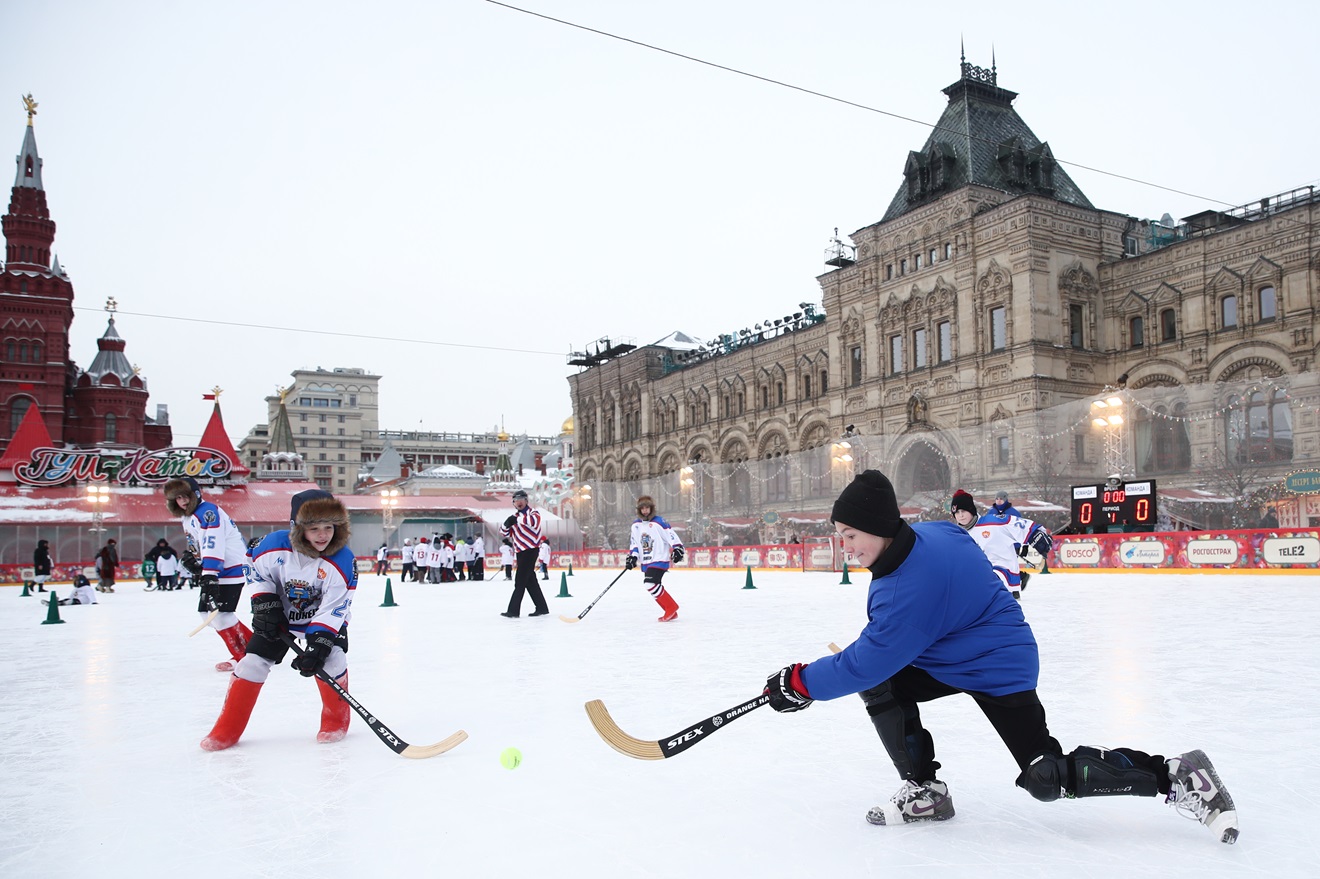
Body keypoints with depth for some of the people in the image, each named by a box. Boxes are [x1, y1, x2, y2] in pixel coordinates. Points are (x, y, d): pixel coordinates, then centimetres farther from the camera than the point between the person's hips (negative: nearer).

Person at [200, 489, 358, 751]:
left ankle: (336, 721, 5)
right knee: (254, 661, -4)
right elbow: (258, 572, -3)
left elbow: (334, 608, -27)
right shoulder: (275, 546, -24)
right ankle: (227, 729, 9)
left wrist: (319, 643, -34)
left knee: (331, 658, -19)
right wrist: (265, 604, -13)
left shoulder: (342, 561, -28)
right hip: (280, 615, 2)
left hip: (325, 618, -2)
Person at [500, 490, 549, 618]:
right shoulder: (515, 516, 17)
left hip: (531, 549, -8)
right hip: (520, 551, 8)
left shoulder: (532, 512, -5)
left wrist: (518, 519, -30)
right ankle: (542, 608, 19)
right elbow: (506, 533, 15)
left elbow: (534, 521, -29)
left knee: (520, 580, -10)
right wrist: (507, 524, -6)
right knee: (530, 580, 11)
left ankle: (513, 610, -9)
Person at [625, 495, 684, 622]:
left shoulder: (658, 522, -12)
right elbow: (633, 542, 14)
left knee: (651, 584, -21)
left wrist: (677, 549, -21)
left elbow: (671, 535, -13)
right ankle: (671, 612, 18)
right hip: (645, 562, 8)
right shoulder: (636, 525, 8)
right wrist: (632, 557, 5)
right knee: (653, 587, 8)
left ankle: (671, 608, -9)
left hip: (659, 559, -8)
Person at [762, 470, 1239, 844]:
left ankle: (1177, 775, 8)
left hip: (998, 668, -9)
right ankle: (924, 791, 5)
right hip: (947, 655, 9)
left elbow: (870, 659, -30)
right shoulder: (930, 533, -8)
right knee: (878, 685, -6)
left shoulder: (910, 585, -35)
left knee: (1048, 779, -7)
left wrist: (803, 682, -21)